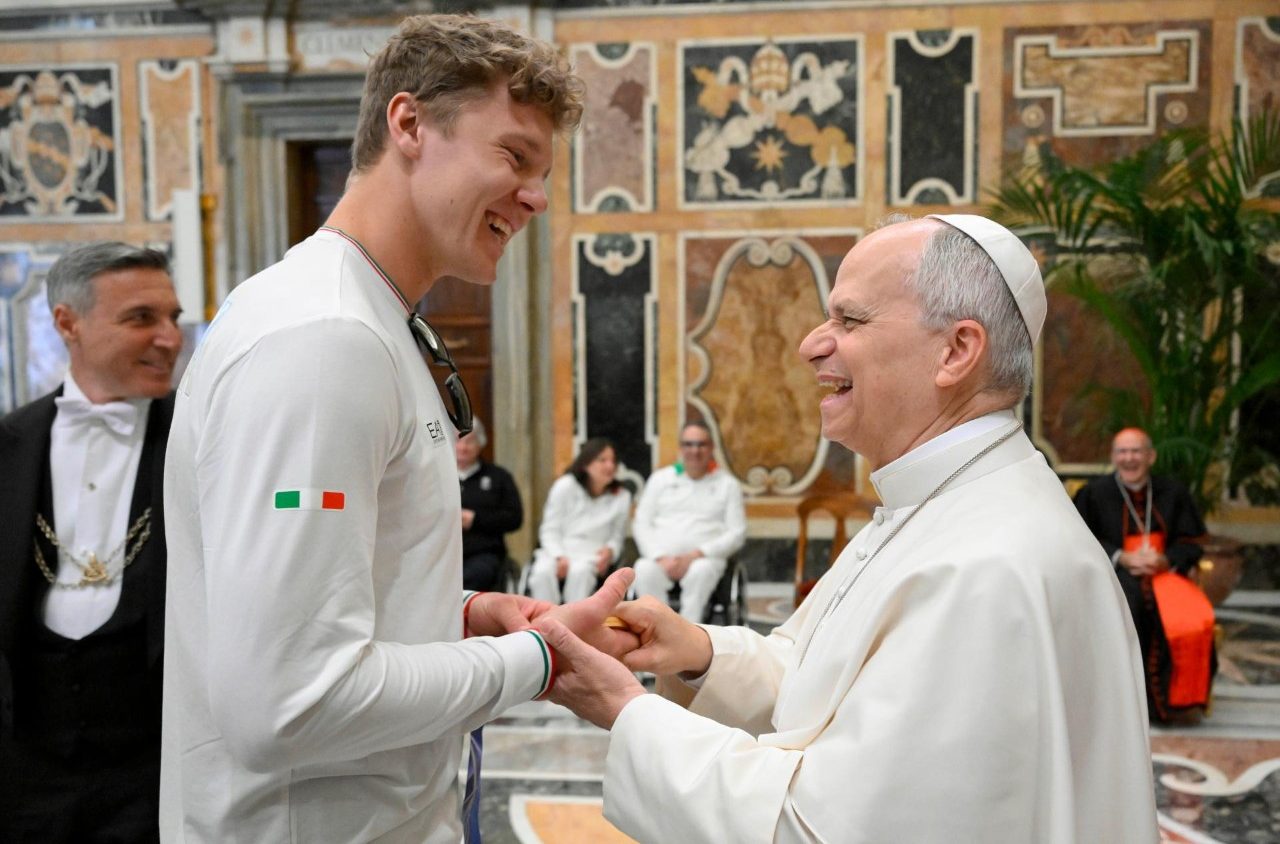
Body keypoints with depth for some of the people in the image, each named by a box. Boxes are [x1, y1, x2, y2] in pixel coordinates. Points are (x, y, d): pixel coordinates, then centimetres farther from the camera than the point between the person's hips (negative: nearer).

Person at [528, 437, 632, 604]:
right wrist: (560, 557, -16)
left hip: (592, 554, 0)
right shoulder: (565, 485, 1)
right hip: (558, 550, 0)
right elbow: (550, 530, 2)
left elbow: (617, 537, 10)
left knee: (580, 571, -37)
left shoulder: (621, 496, 6)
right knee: (542, 572, -35)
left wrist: (610, 550, -15)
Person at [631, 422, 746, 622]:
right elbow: (641, 524, 12)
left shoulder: (727, 484, 14)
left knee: (701, 572, -37)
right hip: (662, 557, 1)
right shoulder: (660, 478, 18)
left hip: (706, 558, -1)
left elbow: (737, 532, 5)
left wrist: (694, 555, -9)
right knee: (644, 570, -34)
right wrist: (661, 557, -8)